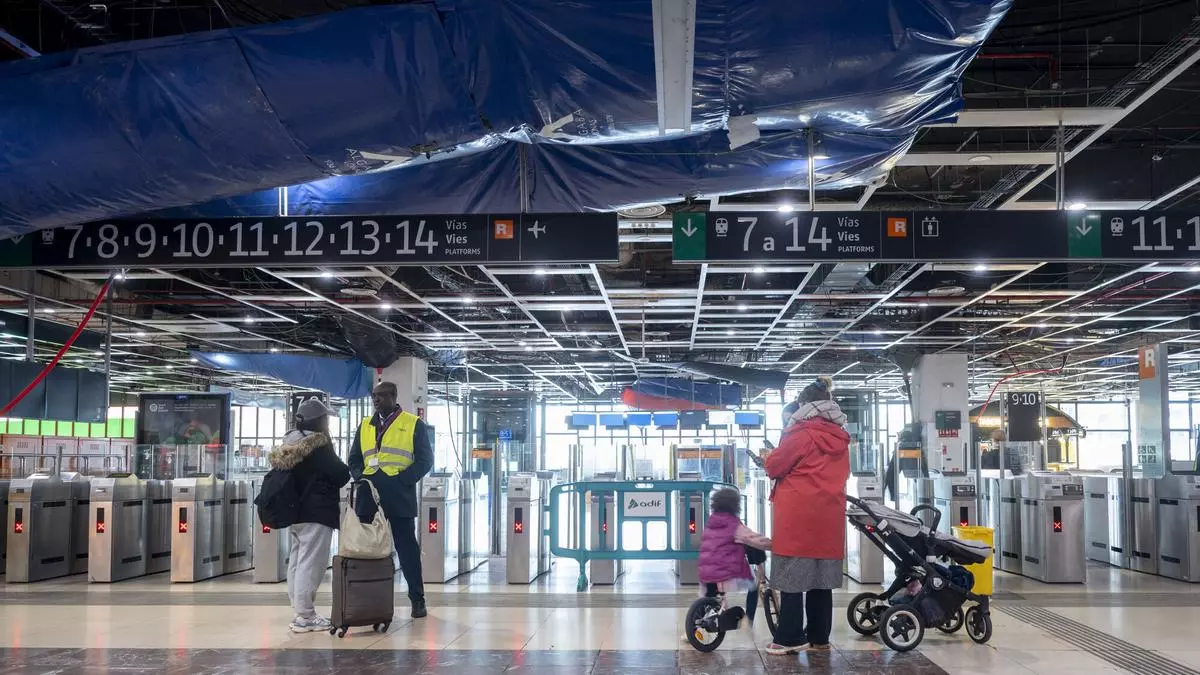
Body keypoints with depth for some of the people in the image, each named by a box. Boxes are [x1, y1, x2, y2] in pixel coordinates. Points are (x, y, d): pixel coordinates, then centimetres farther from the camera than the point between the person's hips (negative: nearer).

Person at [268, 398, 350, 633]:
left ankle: (298, 611, 17)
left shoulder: (288, 443, 12)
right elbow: (340, 474, -14)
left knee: (296, 561, 12)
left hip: (293, 509, 9)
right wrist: (347, 471, 7)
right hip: (316, 512, -9)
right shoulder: (319, 444, -13)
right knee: (311, 563, -7)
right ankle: (304, 616, -7)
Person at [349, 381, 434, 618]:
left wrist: (401, 480, -12)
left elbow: (424, 460, -2)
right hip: (368, 498, 4)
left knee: (407, 549, 0)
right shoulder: (365, 425, 17)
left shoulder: (414, 424, 2)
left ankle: (417, 599, 7)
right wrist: (362, 479, 1)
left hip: (399, 498, -4)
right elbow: (354, 460, 20)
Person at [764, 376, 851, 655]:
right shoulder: (840, 438, 9)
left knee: (792, 577, -1)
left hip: (798, 517, -6)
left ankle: (790, 638, -1)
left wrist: (786, 438, 12)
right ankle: (819, 637, 16)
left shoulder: (801, 435, -11)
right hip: (829, 517, 6)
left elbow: (773, 467, -4)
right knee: (821, 578, 11)